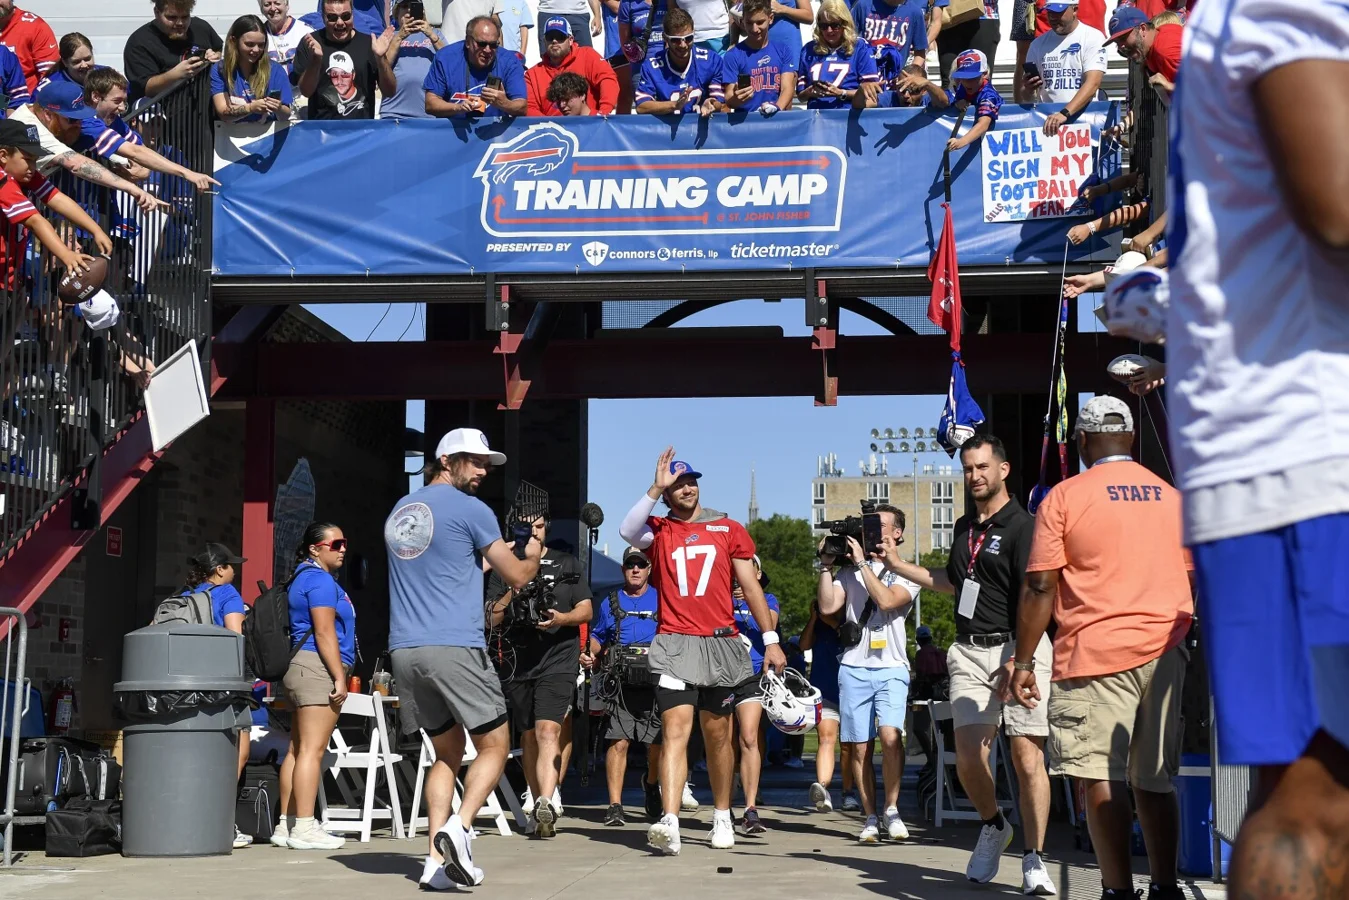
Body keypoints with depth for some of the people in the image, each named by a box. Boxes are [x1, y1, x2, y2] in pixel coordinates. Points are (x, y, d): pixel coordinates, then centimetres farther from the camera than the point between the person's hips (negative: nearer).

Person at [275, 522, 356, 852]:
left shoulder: (303, 577, 22)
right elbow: (324, 632, -16)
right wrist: (339, 677, -17)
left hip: (300, 668, 11)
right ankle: (304, 828, -14)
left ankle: (286, 825, 12)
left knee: (298, 748, 10)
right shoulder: (320, 580, -9)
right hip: (318, 667, -11)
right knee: (312, 749, -12)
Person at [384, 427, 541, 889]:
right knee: (494, 746, 4)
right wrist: (533, 552, 24)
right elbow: (517, 576, 4)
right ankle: (458, 827, -17)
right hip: (455, 647, -7)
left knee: (447, 753, 13)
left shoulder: (399, 511, 20)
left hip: (405, 651, 7)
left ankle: (437, 856, 0)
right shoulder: (469, 509, -2)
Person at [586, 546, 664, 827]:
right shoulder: (610, 603, 17)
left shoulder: (663, 600, 12)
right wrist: (590, 656, 3)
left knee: (658, 743, -1)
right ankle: (615, 805, -4)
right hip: (621, 684, 1)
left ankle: (652, 784, 31)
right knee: (618, 741, -8)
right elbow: (597, 638, 23)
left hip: (656, 682, 0)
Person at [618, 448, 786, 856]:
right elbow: (628, 531, -16)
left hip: (720, 644, 2)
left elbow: (750, 585, 11)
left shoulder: (728, 529, 11)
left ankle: (722, 817, 26)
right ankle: (669, 823, -24)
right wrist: (656, 487, -16)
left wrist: (770, 639, 6)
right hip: (674, 644, -2)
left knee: (718, 735, 11)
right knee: (675, 729, -15)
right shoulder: (658, 530, 7)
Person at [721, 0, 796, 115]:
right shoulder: (732, 55, 3)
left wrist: (776, 108, -21)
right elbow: (729, 100, -3)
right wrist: (737, 99, -26)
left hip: (777, 117, 2)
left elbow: (787, 88, -1)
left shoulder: (783, 52, 10)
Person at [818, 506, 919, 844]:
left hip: (891, 668, -3)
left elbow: (887, 600, -13)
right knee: (860, 748, 2)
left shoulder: (906, 572, 7)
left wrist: (862, 562, -10)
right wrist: (826, 566, -1)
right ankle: (870, 818, 12)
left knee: (890, 736, -21)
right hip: (854, 667, 3)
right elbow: (828, 606, 3)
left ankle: (892, 809, -5)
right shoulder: (849, 570, 15)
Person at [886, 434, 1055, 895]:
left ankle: (1034, 860, 5)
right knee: (968, 758, -1)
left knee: (1027, 757, -6)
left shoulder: (1021, 526, -6)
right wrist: (897, 564, 30)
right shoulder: (964, 527, 18)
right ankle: (993, 826, 26)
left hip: (1019, 649, -6)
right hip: (969, 652, 6)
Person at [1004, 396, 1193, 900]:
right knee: (1154, 781, 11)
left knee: (1101, 778, -5)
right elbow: (1192, 580, 18)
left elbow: (1040, 587, -5)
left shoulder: (1066, 497, -1)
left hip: (1097, 652, -5)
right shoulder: (1172, 498, 12)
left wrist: (1023, 662, 0)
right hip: (1164, 651, 5)